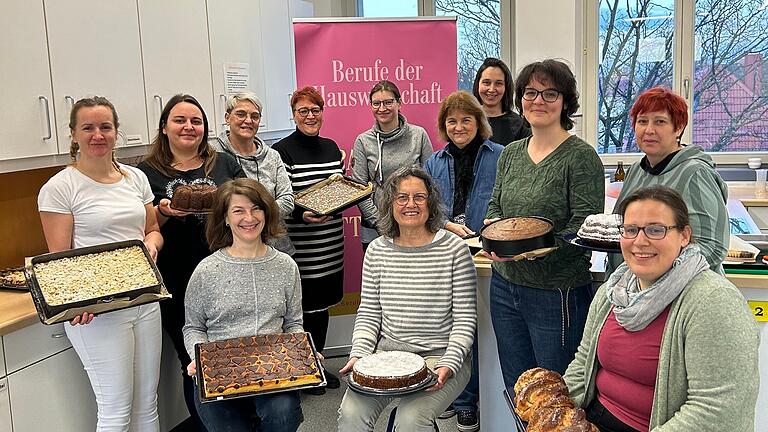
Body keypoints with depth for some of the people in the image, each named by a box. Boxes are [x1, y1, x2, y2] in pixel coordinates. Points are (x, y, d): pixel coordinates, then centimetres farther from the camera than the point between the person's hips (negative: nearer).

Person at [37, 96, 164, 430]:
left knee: (147, 405, 15)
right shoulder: (59, 188, -7)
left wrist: (151, 243, -6)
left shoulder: (136, 178, 9)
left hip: (145, 300, 6)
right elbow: (59, 257, -9)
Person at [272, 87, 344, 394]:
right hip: (300, 246, -6)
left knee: (322, 303, 15)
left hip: (331, 243, 6)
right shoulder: (282, 150, -8)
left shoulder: (331, 147, 12)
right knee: (304, 303, 1)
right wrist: (302, 215, -29)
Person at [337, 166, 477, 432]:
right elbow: (368, 313, 9)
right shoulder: (377, 251, 5)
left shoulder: (454, 249, -6)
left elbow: (465, 319, -5)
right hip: (388, 351, 3)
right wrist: (358, 354, -6)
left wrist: (448, 364, -18)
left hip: (440, 355, -3)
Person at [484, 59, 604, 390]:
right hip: (505, 285, 6)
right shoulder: (510, 154, 10)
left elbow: (586, 227, -16)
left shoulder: (581, 157, -11)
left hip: (556, 292, -6)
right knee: (516, 389, 18)